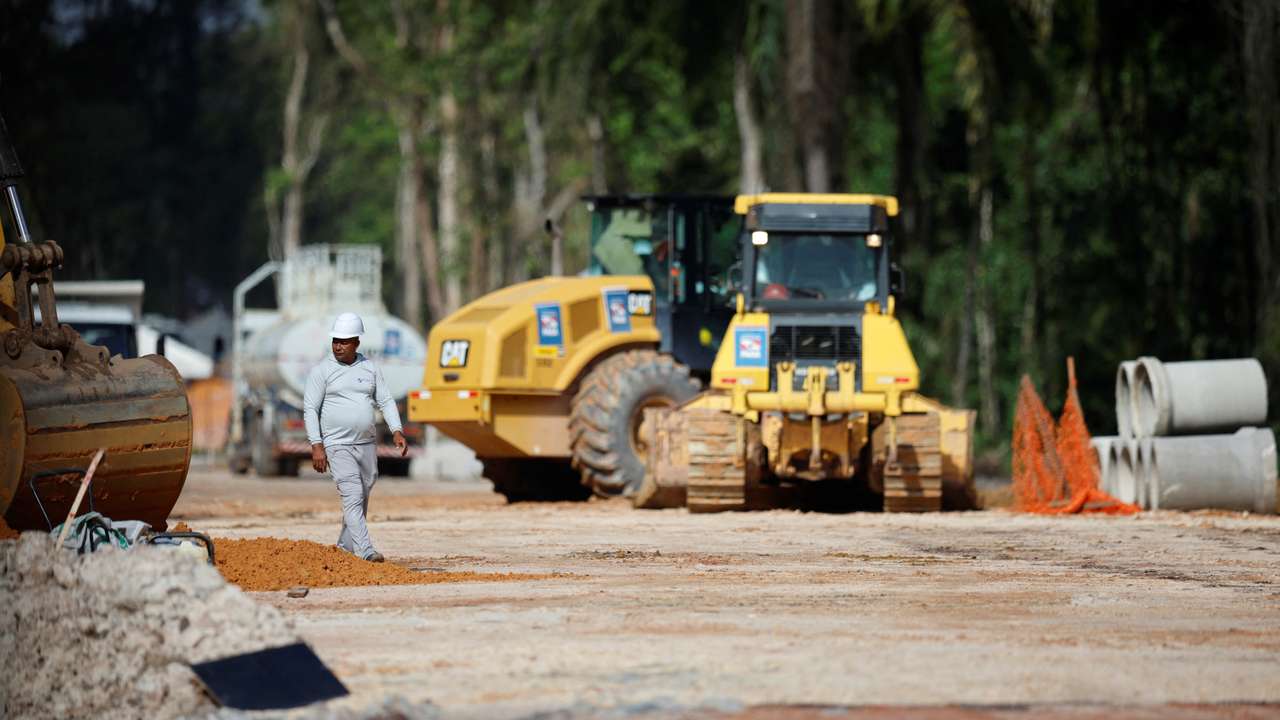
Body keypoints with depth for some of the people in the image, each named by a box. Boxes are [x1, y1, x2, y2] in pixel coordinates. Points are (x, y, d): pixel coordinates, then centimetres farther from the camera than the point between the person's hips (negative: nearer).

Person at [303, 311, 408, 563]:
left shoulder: (370, 368, 9)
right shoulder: (322, 371, -3)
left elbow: (385, 401, 10)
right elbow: (310, 410, -5)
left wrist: (397, 431, -4)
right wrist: (316, 445, -14)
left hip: (367, 445, 5)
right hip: (338, 446, -5)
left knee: (362, 501, 10)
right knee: (352, 498, -15)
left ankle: (345, 549, 22)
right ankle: (365, 551, -22)